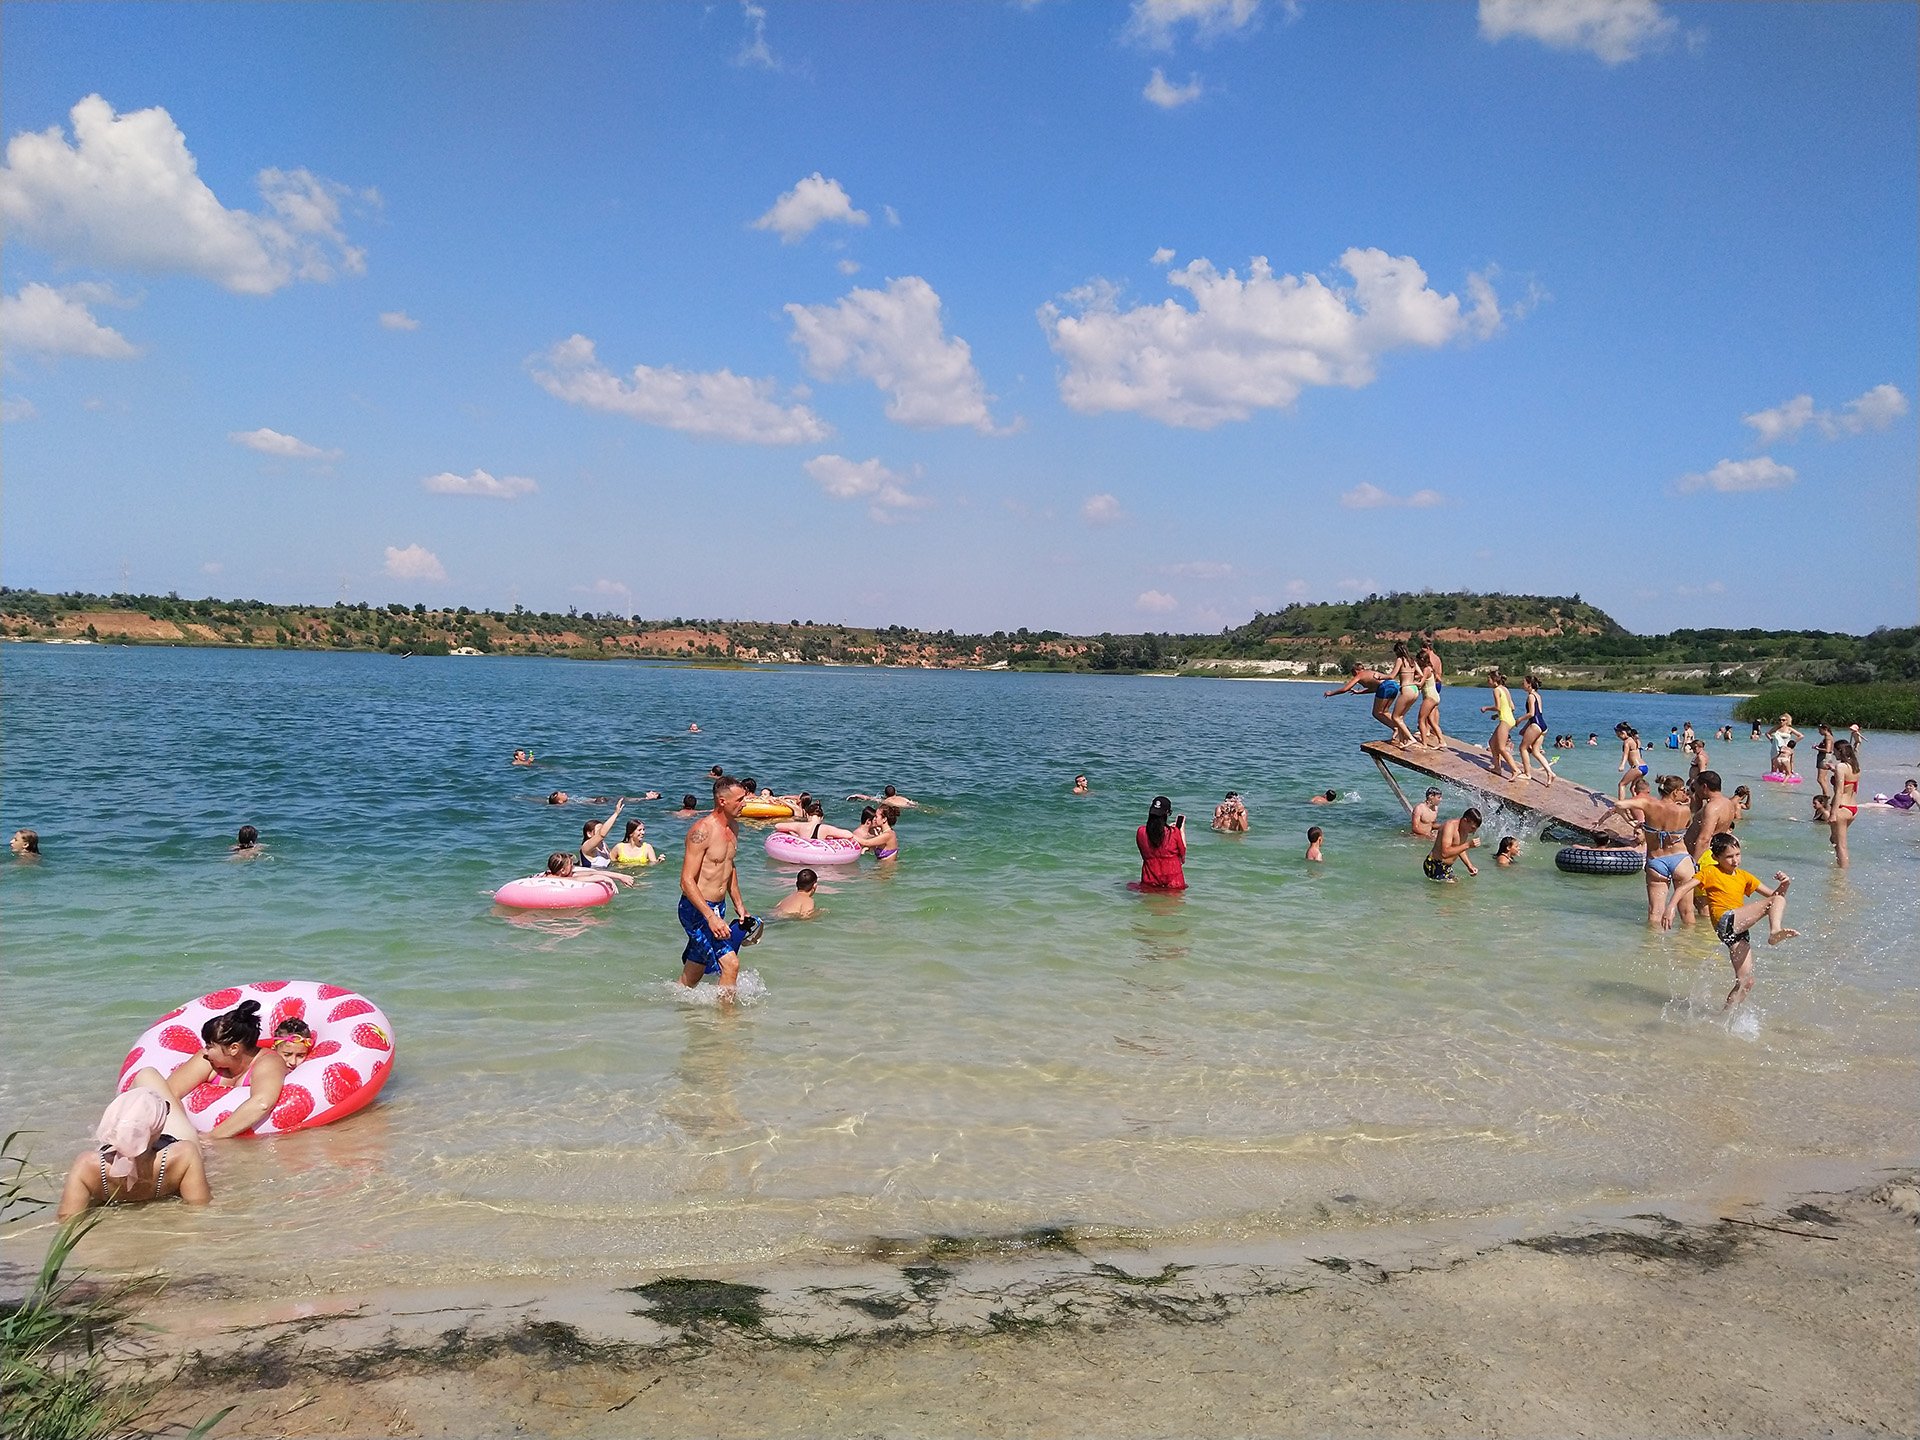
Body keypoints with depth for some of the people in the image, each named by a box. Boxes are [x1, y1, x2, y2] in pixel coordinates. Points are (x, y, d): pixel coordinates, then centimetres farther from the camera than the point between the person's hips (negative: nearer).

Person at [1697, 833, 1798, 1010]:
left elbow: (1772, 894, 24)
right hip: (1725, 922, -7)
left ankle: (1726, 1013, 11)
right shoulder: (1711, 872, 7)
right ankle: (1775, 931, -40)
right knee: (1776, 901, -16)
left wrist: (1784, 884, 3)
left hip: (1739, 930, 7)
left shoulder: (1743, 876, 25)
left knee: (1746, 982, 2)